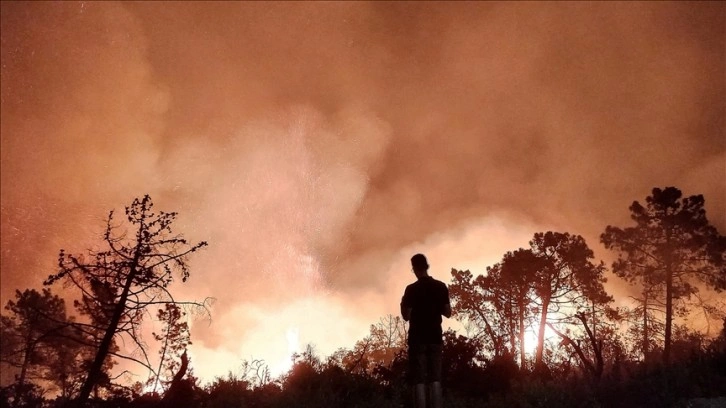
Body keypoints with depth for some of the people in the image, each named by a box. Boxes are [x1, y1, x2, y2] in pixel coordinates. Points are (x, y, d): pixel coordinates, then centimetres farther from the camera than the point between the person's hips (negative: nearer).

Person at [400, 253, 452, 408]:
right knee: (435, 378, 6)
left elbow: (407, 316, -7)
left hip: (417, 338, -4)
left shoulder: (411, 289, -8)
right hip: (435, 337, 4)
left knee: (419, 379, -3)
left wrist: (403, 305, 12)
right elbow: (448, 313, 7)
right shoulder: (441, 286, 4)